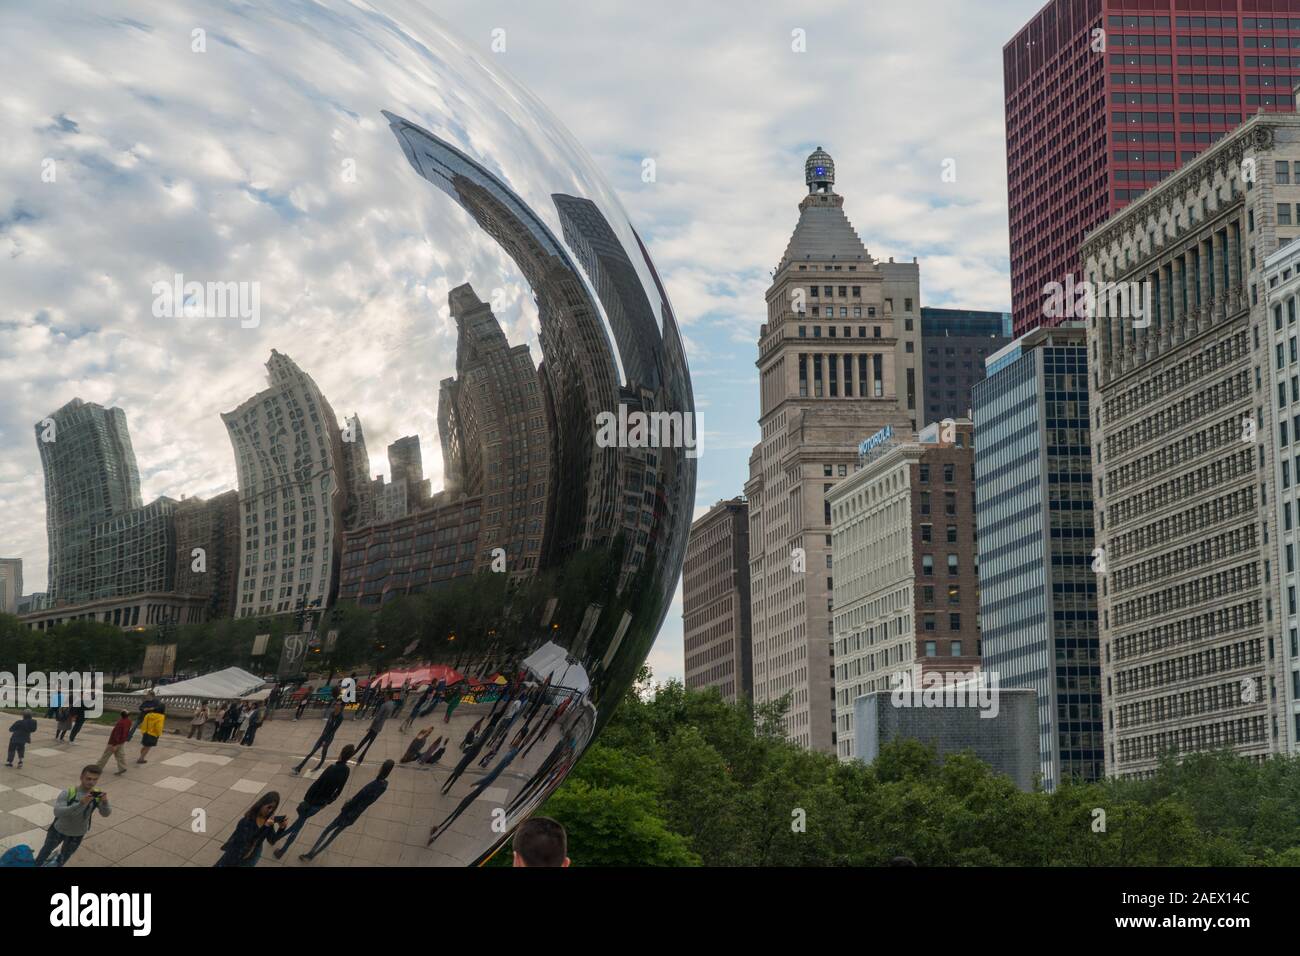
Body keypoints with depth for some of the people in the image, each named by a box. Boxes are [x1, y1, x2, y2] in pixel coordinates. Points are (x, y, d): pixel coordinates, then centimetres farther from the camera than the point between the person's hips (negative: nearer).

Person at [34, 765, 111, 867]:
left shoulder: (98, 795, -23)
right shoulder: (68, 793, -32)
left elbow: (105, 813, -30)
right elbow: (57, 812, -44)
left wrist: (105, 802, -54)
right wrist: (80, 804, -56)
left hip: (77, 835, 1)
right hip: (59, 829, -1)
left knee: (64, 857, 24)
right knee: (47, 849, 26)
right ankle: (37, 865, 54)